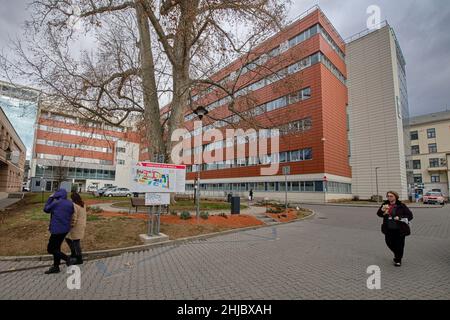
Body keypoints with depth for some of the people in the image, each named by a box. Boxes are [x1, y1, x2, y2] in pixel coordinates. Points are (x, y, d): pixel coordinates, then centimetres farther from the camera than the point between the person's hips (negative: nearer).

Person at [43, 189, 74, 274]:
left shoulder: (55, 203, -15)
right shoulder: (70, 204, 2)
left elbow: (46, 209, 3)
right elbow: (71, 215, 9)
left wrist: (50, 198, 9)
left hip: (57, 229, -7)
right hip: (66, 229, 7)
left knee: (50, 249, 6)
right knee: (56, 247, 19)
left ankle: (66, 258, -3)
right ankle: (56, 267, 26)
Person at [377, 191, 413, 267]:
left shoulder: (401, 206, -8)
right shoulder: (385, 204, 0)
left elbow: (410, 215, -6)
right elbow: (379, 214, 1)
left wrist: (400, 218, -19)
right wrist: (382, 210, -20)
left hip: (399, 229, -3)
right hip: (389, 229, 3)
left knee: (399, 244, 7)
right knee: (389, 242, 12)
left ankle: (398, 260, 28)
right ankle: (396, 254, 42)